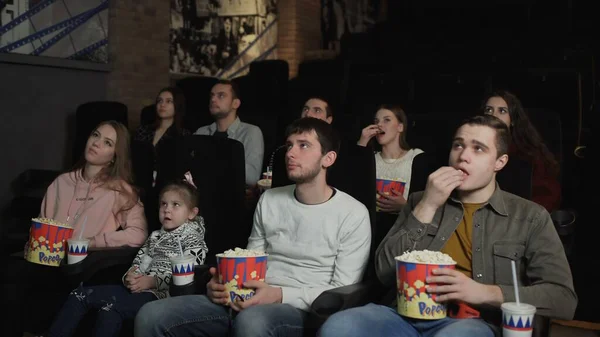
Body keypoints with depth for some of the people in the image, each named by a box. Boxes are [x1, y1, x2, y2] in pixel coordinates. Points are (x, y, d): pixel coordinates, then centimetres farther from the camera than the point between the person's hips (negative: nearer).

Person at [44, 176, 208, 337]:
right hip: (137, 289, 7)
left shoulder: (193, 241, 2)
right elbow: (137, 263, 17)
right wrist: (129, 277, -6)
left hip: (158, 294, -7)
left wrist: (152, 281, -18)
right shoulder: (155, 237, 24)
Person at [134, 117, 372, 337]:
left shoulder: (352, 214, -2)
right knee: (151, 316, -14)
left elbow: (343, 292, -7)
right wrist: (224, 282, -4)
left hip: (302, 309, -5)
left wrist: (280, 295, -19)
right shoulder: (269, 200, 14)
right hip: (252, 302, 6)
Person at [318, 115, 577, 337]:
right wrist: (427, 207, -2)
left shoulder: (530, 216, 10)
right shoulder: (421, 201, 16)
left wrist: (485, 293, -11)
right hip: (408, 315, 2)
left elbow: (564, 298, 2)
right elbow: (386, 274, 6)